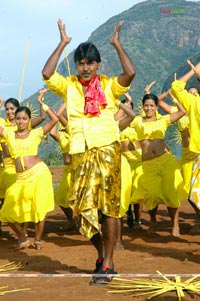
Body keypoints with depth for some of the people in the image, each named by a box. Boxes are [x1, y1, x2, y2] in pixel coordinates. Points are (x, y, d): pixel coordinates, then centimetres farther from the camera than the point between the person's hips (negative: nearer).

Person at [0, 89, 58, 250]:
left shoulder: (36, 133, 4)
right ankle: (23, 240, 18)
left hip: (39, 173, -3)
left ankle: (38, 240, 17)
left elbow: (54, 119, -4)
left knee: (39, 209, -1)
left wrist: (42, 103, -2)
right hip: (21, 178, 3)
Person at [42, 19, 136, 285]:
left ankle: (108, 263, 2)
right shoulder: (69, 86, 10)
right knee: (83, 206, 4)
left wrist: (117, 44, -5)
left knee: (108, 205, -3)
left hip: (107, 150, -2)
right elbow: (47, 74, -7)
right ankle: (101, 252, 25)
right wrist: (62, 44, -3)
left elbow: (130, 73, -13)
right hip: (80, 153, 3)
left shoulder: (109, 86, 5)